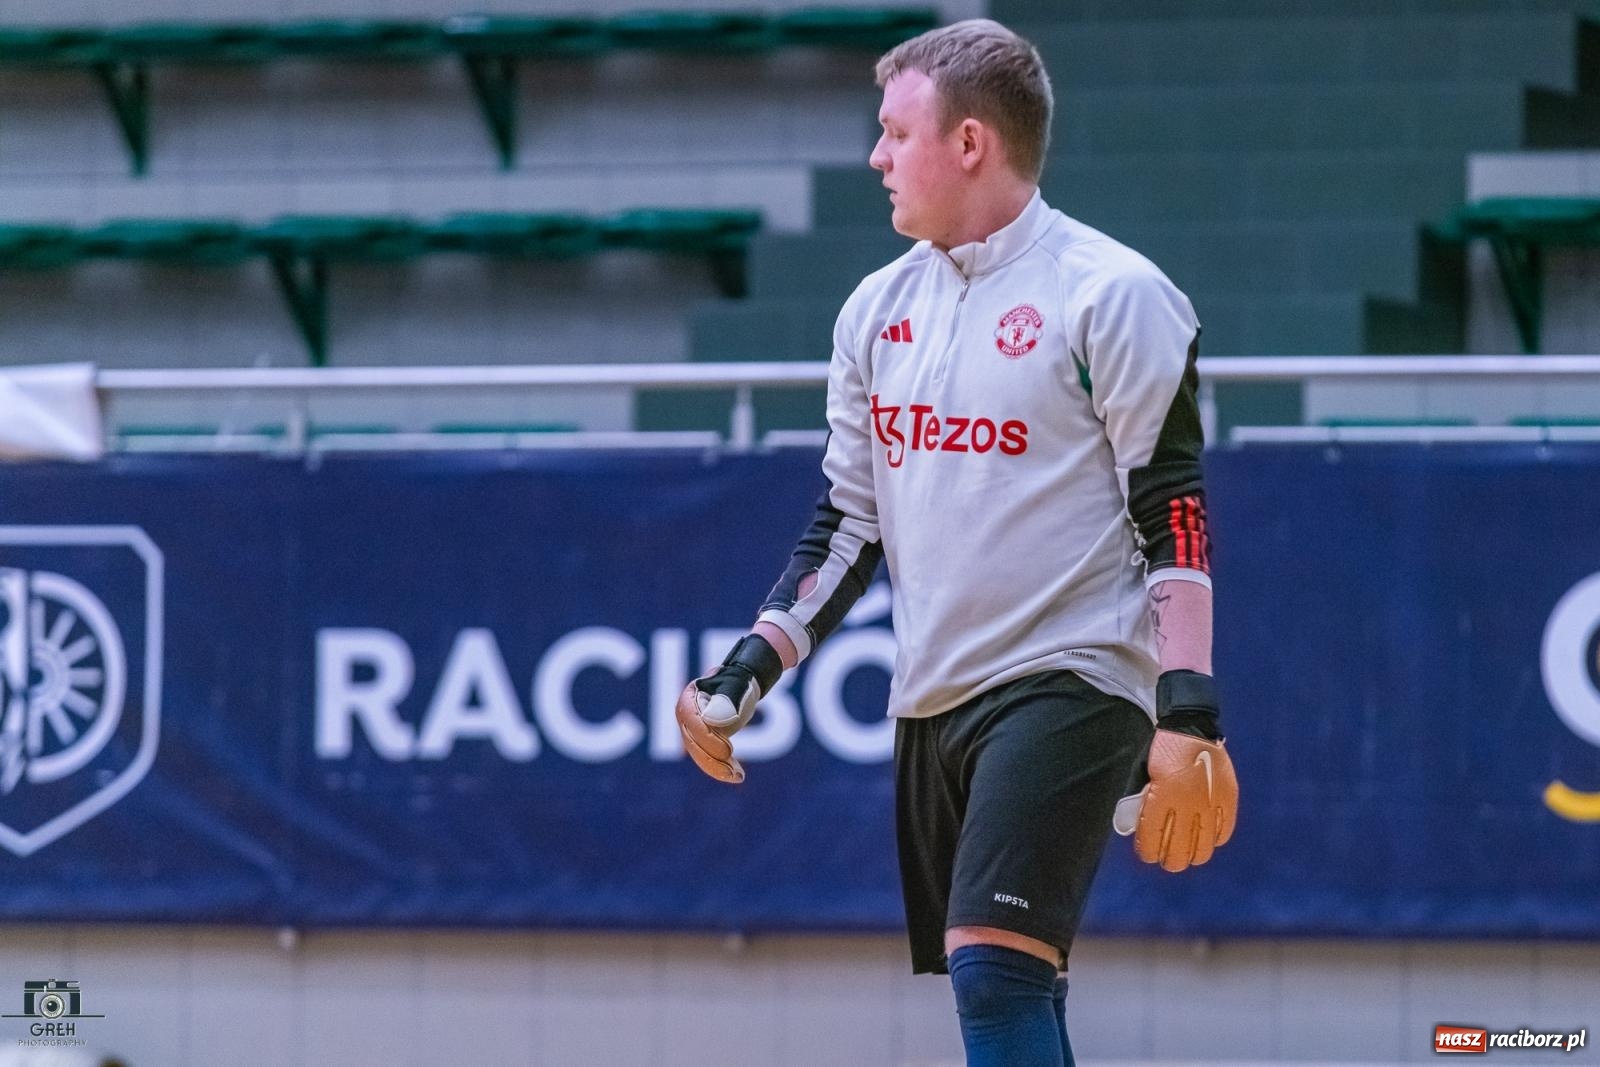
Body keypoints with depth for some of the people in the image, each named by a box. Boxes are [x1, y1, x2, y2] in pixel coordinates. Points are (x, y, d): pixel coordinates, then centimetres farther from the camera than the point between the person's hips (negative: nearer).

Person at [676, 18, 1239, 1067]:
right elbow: (850, 520, 19)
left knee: (994, 964, -21)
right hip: (933, 701, 7)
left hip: (1065, 685, -7)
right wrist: (747, 671, 8)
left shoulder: (1110, 294, -8)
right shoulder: (878, 309, 13)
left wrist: (1188, 720, -18)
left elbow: (1174, 515, -10)